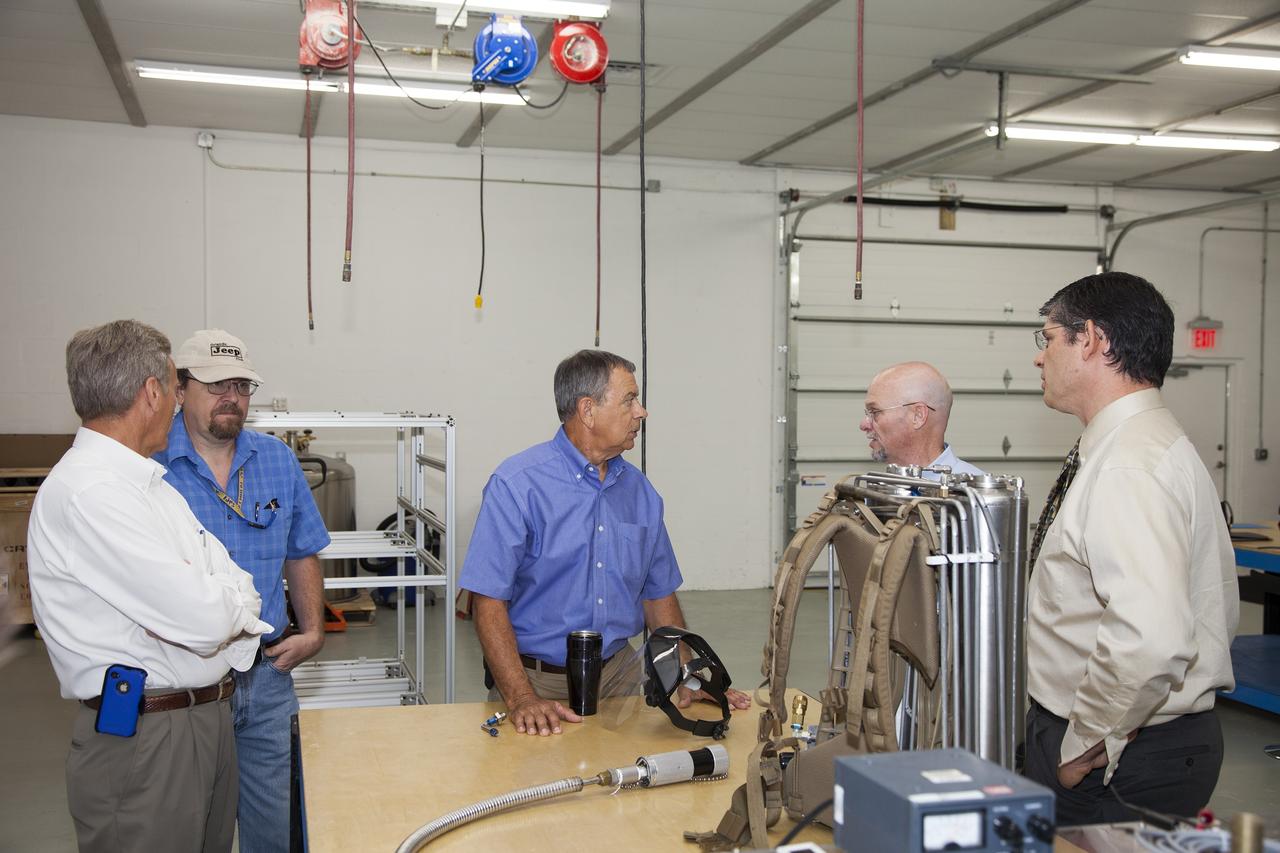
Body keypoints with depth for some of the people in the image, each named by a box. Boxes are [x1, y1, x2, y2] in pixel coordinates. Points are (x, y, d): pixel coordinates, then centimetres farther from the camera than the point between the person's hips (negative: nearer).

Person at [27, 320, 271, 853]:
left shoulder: (151, 483, 13)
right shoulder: (86, 493, -19)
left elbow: (242, 593, 8)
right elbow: (206, 618, -24)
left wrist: (213, 605, -12)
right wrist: (230, 602, -3)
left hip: (210, 719, 9)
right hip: (143, 740, -9)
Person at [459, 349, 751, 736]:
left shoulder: (639, 489, 9)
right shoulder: (517, 484, -10)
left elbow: (658, 593, 16)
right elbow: (489, 599, -14)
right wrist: (521, 698, -22)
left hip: (618, 673, 4)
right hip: (538, 680, -4)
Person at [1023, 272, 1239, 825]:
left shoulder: (1125, 469, -23)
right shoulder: (1161, 444, 11)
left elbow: (1150, 642, -36)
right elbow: (1220, 608, 19)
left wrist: (1087, 746, -20)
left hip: (1115, 769, -10)